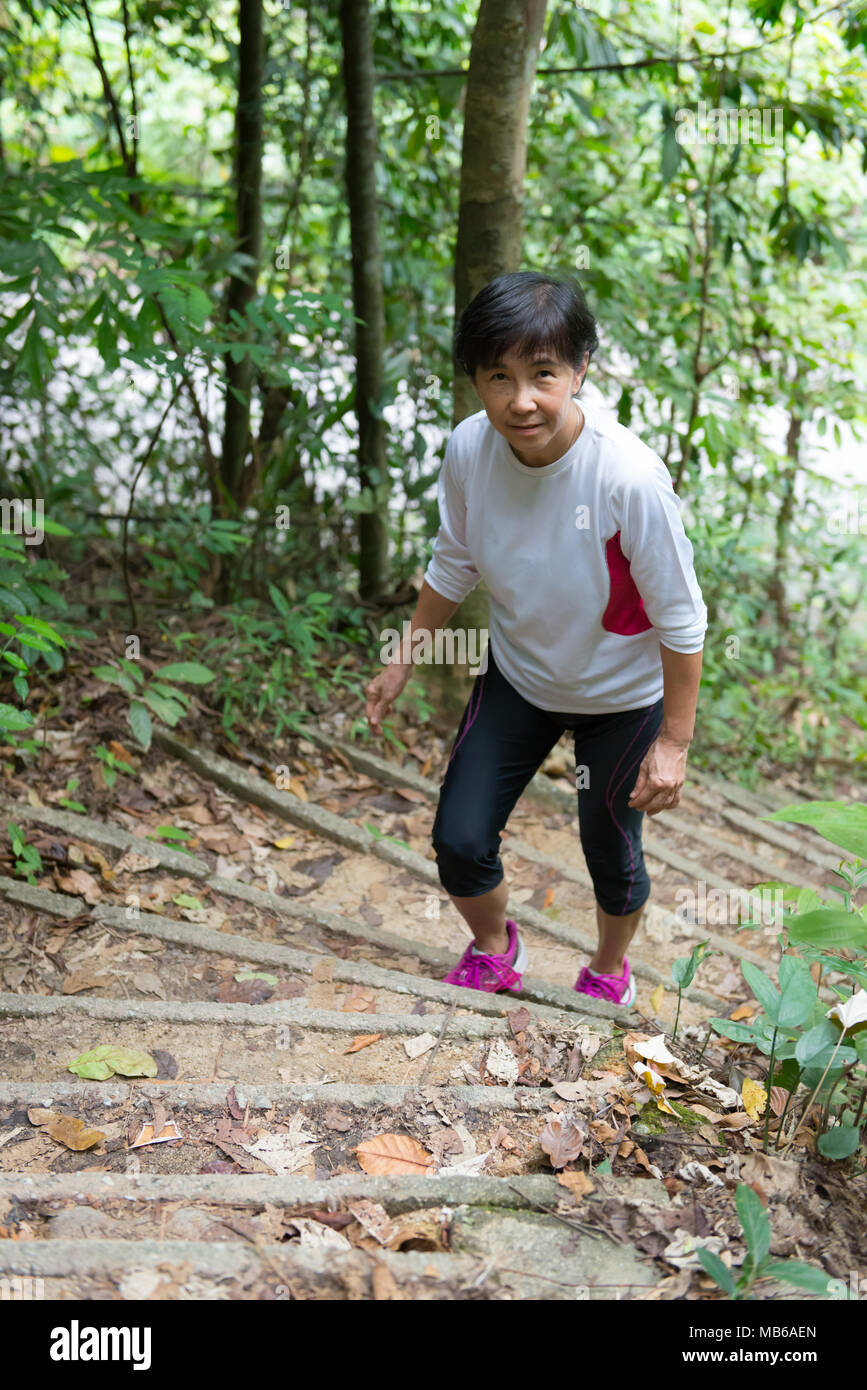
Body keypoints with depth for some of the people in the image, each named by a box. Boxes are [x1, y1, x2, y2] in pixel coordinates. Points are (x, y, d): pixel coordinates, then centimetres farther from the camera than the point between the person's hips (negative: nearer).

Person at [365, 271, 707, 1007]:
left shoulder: (629, 477, -33)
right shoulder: (470, 450, -20)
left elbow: (680, 621, -21)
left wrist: (674, 742, -15)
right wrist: (404, 661, 7)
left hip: (621, 695, -3)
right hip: (518, 675, 4)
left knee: (611, 854, 13)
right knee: (459, 841, 3)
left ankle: (609, 974, 47)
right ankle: (494, 953, 38)